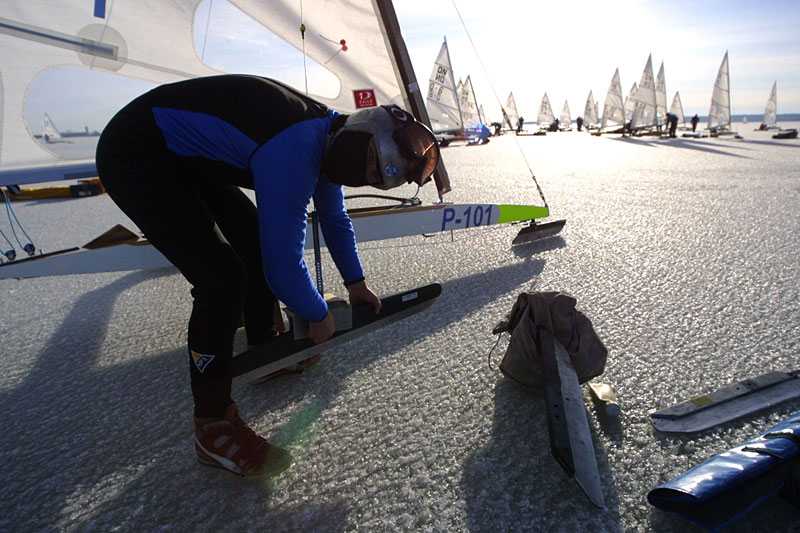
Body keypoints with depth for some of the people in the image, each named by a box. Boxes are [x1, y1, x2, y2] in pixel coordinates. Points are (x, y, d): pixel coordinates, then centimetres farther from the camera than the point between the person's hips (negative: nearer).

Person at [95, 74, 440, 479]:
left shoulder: (330, 131, -3)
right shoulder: (293, 155, -33)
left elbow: (334, 218, 11)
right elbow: (284, 264, -28)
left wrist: (355, 282, 16)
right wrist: (319, 316, -9)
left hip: (185, 154, 10)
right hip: (134, 158, -10)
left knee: (258, 240, 9)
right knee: (223, 277, -20)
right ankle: (213, 426, -4)